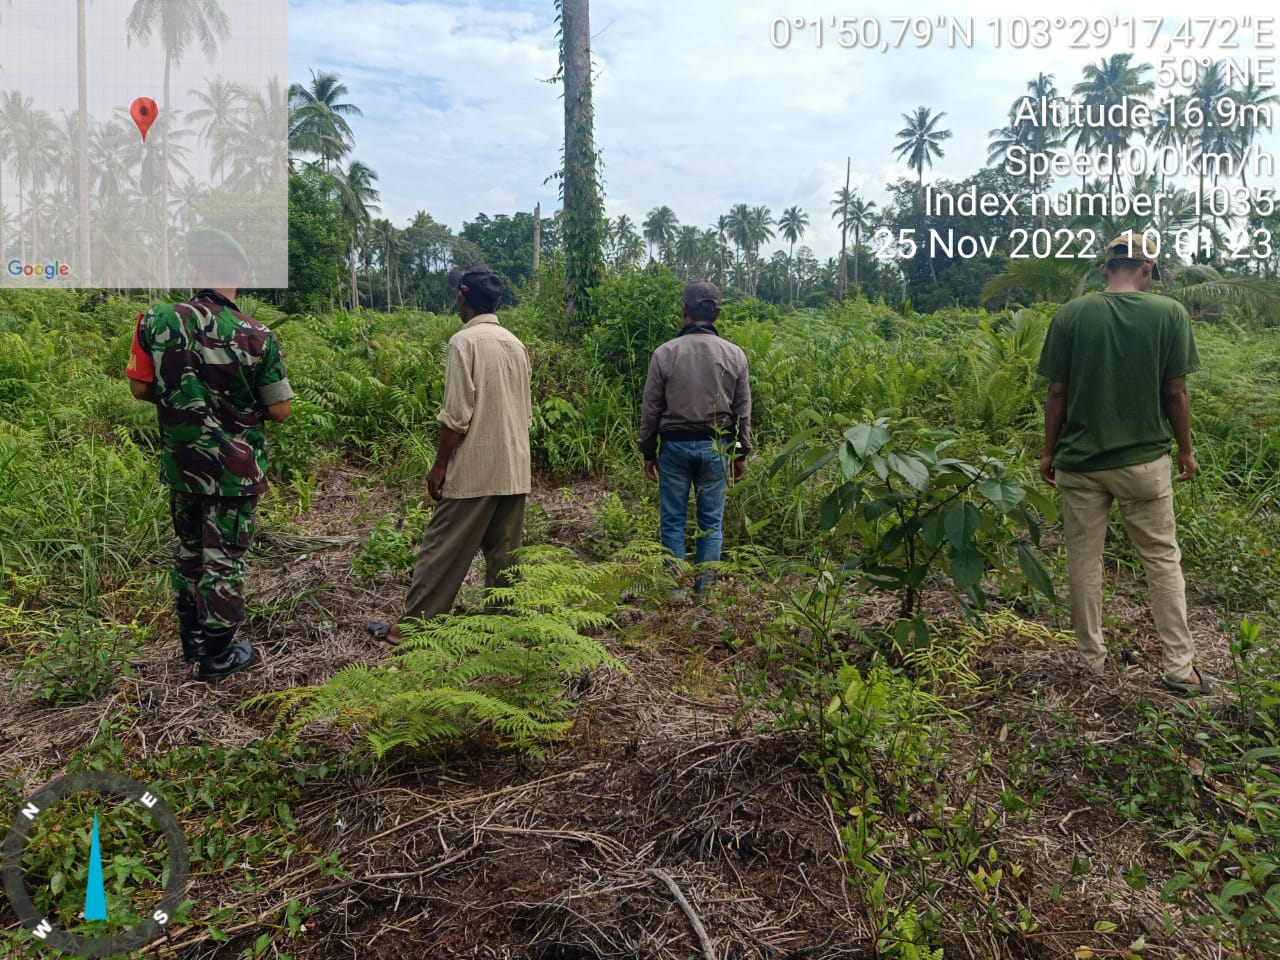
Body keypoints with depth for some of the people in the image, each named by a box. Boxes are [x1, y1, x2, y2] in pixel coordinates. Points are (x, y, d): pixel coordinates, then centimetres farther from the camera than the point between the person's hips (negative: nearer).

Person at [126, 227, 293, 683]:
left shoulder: (157, 321, -9)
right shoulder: (256, 337, -17)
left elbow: (140, 388, 1)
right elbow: (279, 410, -11)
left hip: (180, 463, 4)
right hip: (235, 469, -3)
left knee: (189, 547, 22)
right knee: (224, 559, 8)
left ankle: (192, 636, 37)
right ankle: (217, 657, 19)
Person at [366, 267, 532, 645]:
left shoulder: (465, 341, -10)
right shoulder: (516, 344, 11)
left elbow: (457, 414, -15)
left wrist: (440, 464, -7)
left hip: (473, 470, -6)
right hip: (515, 470, 7)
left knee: (444, 550, 1)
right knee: (504, 553, 10)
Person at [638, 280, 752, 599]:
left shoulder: (665, 353, -5)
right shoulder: (734, 354, 0)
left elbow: (651, 409, 0)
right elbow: (743, 411, 4)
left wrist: (648, 452, 10)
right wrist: (741, 454, 13)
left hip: (674, 444, -1)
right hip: (716, 446, 1)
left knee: (672, 519, 8)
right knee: (711, 521, 8)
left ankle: (675, 588, 12)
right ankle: (705, 589, 12)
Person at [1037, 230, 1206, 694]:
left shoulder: (1071, 315, -4)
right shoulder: (1170, 313, -5)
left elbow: (1057, 392, -3)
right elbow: (1175, 393, -3)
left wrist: (1049, 452, 7)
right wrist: (1185, 450, 10)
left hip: (1080, 460, 1)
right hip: (1144, 460, 0)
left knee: (1084, 560, 10)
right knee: (1162, 559, 12)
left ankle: (1093, 662, 19)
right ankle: (1180, 666, 16)